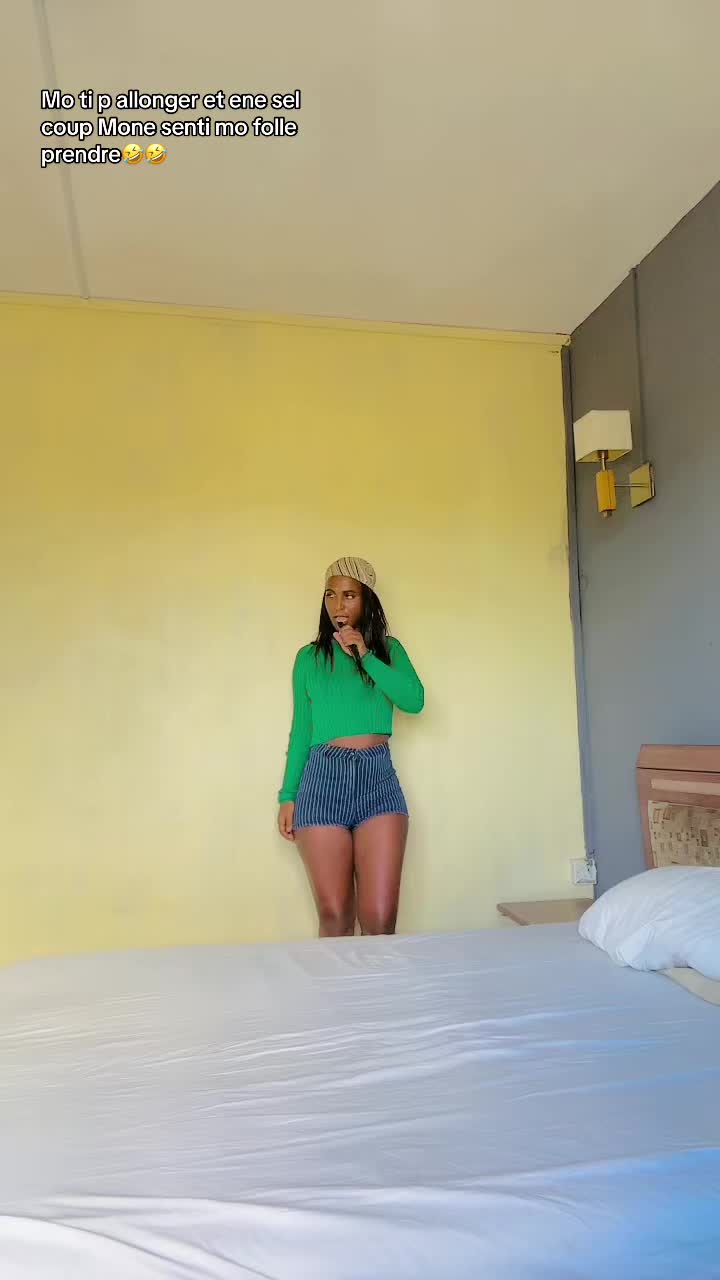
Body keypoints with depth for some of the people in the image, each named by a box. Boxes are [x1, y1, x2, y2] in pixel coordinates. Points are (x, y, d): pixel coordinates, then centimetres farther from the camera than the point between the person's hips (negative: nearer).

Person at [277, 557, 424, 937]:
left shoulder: (388, 649, 12)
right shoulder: (309, 657, 12)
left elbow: (414, 701, -5)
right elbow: (300, 731, 13)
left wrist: (364, 655, -6)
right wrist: (288, 796, 9)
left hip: (379, 778, 0)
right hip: (324, 779, 0)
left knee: (380, 918, -5)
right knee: (334, 916, 2)